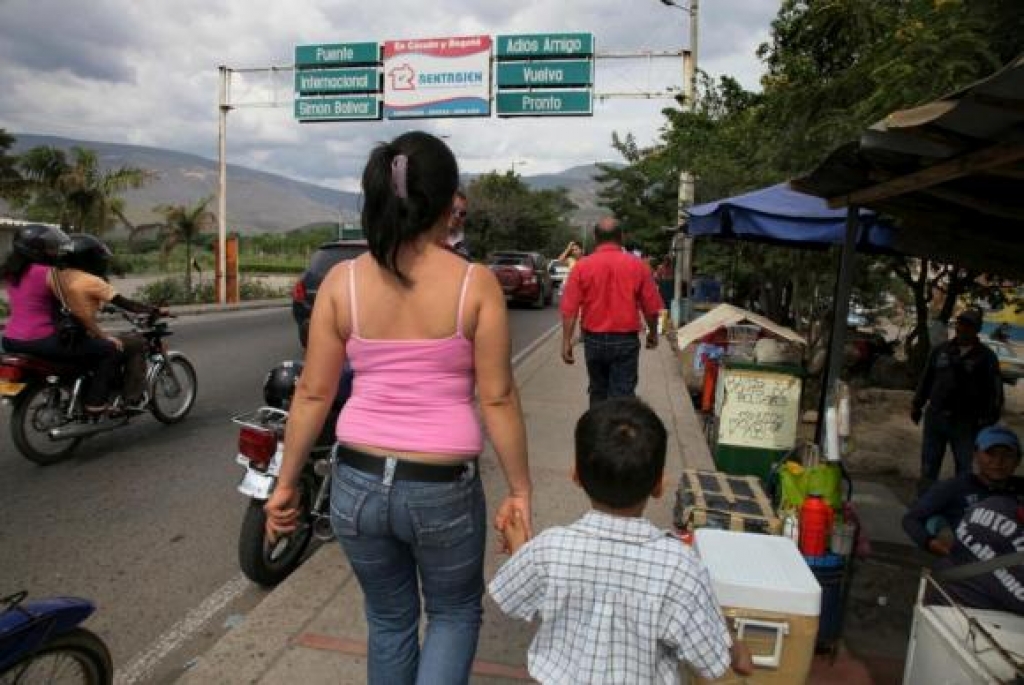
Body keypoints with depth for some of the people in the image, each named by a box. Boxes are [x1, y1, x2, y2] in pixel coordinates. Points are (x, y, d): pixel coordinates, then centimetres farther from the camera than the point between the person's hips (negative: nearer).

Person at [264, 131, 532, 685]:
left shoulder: (342, 281, -5)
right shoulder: (476, 283, -11)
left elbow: (312, 394, -2)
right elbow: (498, 399, -9)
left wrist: (286, 483, 10)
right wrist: (520, 489, 1)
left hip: (358, 483, 3)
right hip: (443, 488, -2)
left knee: (389, 620, 26)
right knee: (455, 614, 25)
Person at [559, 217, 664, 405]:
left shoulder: (582, 266, -4)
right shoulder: (637, 265, -3)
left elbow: (569, 309, -8)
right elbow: (651, 307, 1)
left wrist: (566, 341, -2)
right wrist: (653, 333, 17)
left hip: (594, 340, 1)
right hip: (626, 340, -1)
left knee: (598, 391, 19)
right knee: (622, 395, 2)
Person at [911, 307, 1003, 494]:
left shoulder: (987, 357, -2)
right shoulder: (941, 350, 7)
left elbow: (995, 391, -4)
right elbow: (926, 379, 12)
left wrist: (989, 420, -10)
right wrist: (917, 405, 11)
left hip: (966, 423, -3)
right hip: (935, 416, 3)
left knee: (964, 467, 7)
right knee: (929, 464, 9)